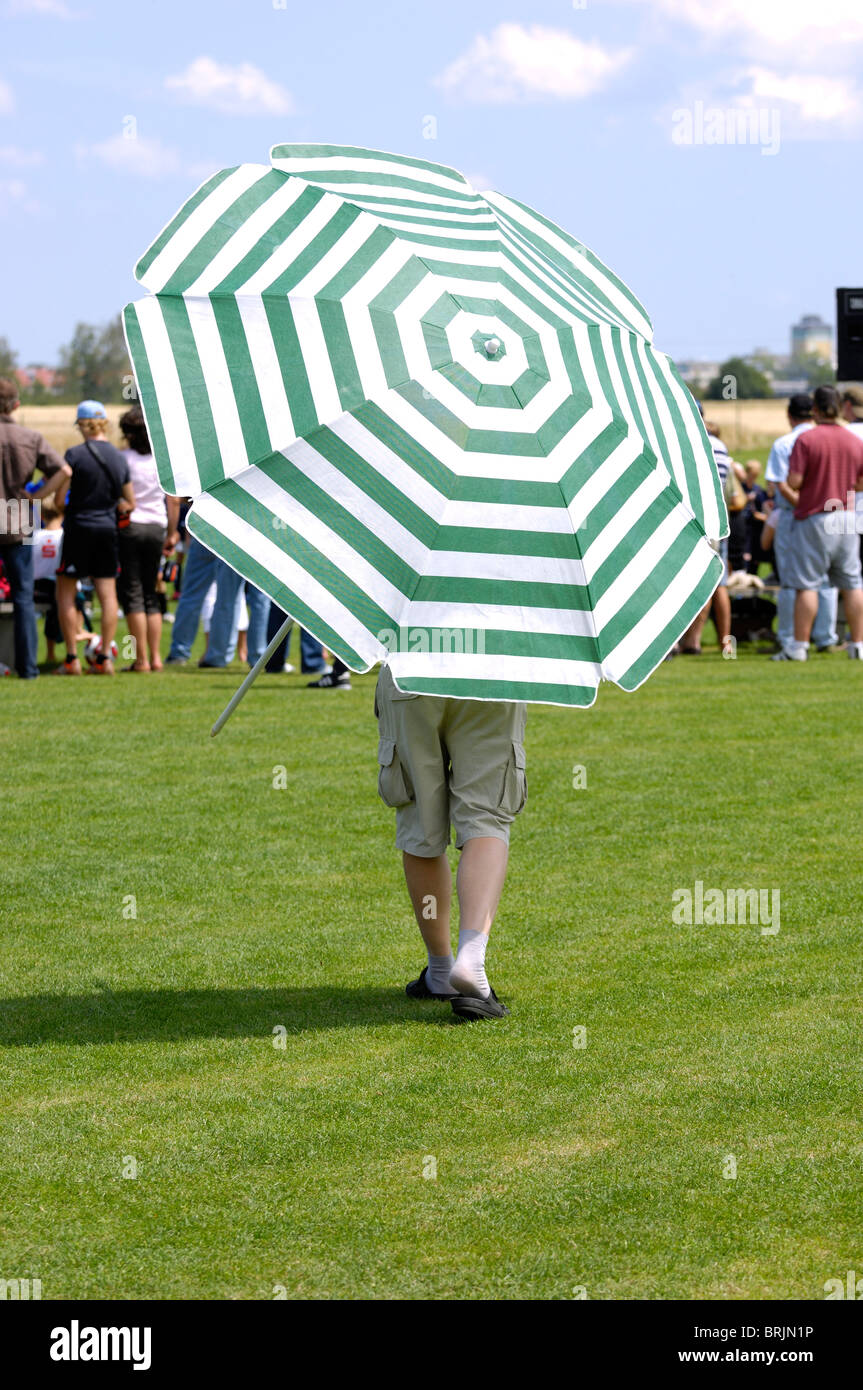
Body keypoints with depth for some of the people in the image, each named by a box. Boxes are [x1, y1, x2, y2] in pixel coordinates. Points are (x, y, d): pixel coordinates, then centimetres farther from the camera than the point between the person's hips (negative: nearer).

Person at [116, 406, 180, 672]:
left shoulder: (122, 459, -7)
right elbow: (174, 501, 7)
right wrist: (172, 534, 15)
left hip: (129, 525, -4)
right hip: (157, 528, 4)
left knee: (132, 593, -1)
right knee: (150, 594, 13)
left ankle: (141, 659, -5)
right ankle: (155, 657, 8)